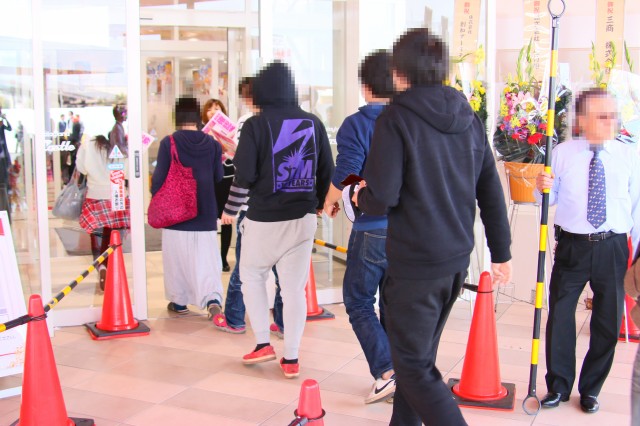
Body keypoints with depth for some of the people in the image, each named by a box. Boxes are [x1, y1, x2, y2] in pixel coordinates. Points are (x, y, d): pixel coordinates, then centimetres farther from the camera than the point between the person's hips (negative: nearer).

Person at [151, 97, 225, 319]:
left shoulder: (168, 143, -10)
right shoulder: (213, 144, -1)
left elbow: (159, 178, -8)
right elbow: (218, 178, 6)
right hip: (205, 214, 2)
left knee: (177, 259, 12)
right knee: (206, 260, 3)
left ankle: (179, 301, 24)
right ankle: (213, 299, -15)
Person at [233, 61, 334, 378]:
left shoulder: (256, 125, -10)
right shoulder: (313, 123, 2)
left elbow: (244, 175, -15)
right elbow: (327, 171, 6)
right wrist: (317, 203, 20)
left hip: (263, 218, -3)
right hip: (303, 217, 3)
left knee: (252, 275, 19)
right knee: (294, 287, 8)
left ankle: (263, 343, 15)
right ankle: (291, 358, 13)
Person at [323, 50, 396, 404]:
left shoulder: (356, 125, -11)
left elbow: (344, 178, -15)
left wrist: (329, 203, 5)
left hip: (372, 229, -5)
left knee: (358, 301, 10)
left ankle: (385, 371, -2)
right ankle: (400, 381, 22)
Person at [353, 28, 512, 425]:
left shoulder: (396, 119, -13)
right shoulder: (469, 119, 6)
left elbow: (381, 199, -19)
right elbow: (492, 192, 9)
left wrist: (360, 196, 4)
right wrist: (502, 251, 17)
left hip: (414, 262, -7)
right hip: (457, 259, 7)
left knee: (415, 367, 3)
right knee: (420, 355, 21)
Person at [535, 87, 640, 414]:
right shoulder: (562, 153, 0)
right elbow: (550, 199, 6)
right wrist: (542, 188, -18)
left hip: (613, 248, 1)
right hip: (572, 245, -1)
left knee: (608, 320, 9)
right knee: (560, 316, 3)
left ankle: (590, 390, 29)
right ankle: (559, 386, 23)